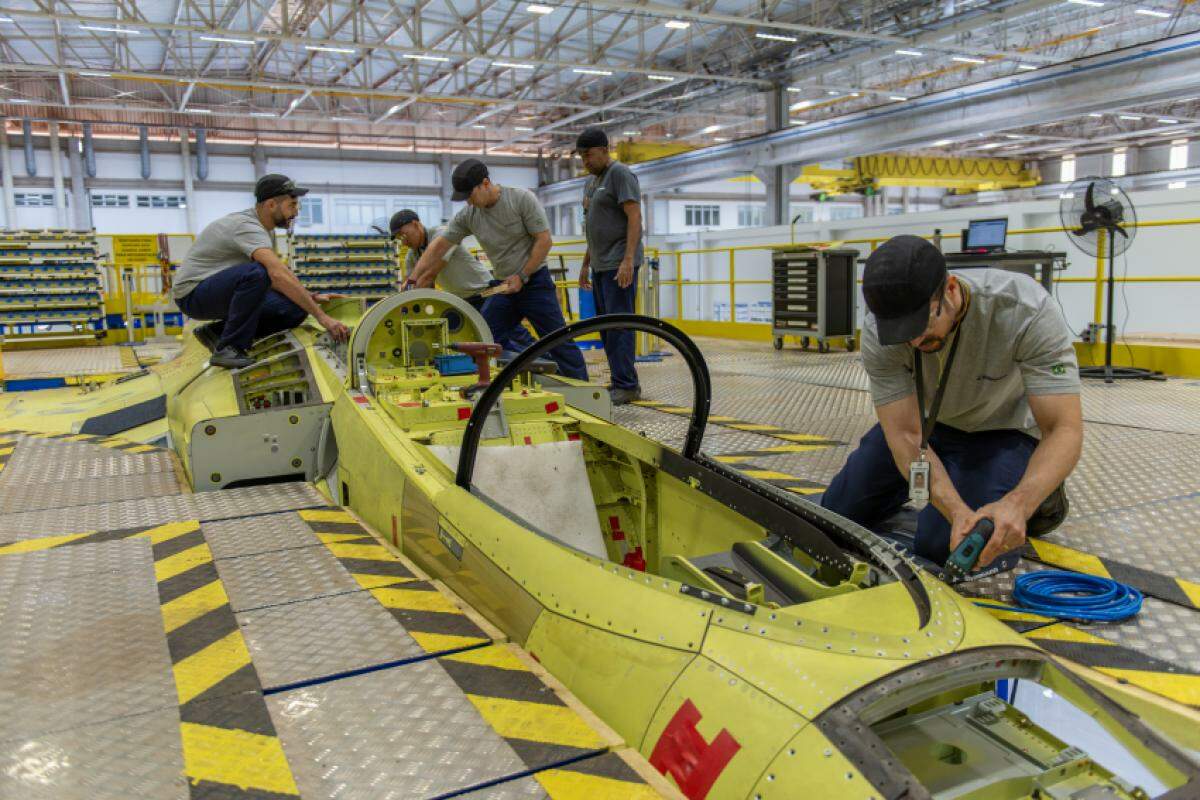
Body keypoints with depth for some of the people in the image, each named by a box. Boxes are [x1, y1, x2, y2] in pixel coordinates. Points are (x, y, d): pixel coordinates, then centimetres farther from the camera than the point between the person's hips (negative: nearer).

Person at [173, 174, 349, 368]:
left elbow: (276, 276, 11)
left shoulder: (265, 229, 6)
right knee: (256, 273, -37)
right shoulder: (247, 226, -25)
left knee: (295, 309, -9)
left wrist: (311, 296, -4)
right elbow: (278, 275, -38)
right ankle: (227, 349, -22)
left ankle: (218, 332, 5)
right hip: (193, 294, -9)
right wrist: (322, 317, -41)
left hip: (221, 291, 9)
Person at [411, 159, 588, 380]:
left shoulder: (522, 199, -13)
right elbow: (438, 247, 3)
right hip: (504, 287, 5)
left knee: (558, 342, -2)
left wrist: (522, 277, -15)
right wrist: (413, 281, -3)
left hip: (535, 281, -5)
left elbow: (544, 241, -13)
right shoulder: (467, 216, 0)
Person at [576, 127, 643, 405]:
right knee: (606, 327, 7)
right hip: (600, 265, 9)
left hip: (619, 264, -9)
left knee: (618, 324, -10)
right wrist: (585, 264, 22)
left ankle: (625, 386, -7)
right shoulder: (592, 181, 20)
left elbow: (635, 217, -16)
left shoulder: (620, 174, -7)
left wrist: (628, 260, -23)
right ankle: (626, 382, 12)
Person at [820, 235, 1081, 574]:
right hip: (922, 420, 3)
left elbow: (1065, 429, -35)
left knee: (942, 548, -21)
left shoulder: (1027, 310, -36)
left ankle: (1039, 494, 7)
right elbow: (906, 435, -28)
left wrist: (1018, 503, -53)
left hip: (1000, 429, -3)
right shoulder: (878, 333, -28)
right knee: (837, 512, 3)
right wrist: (957, 510, -45)